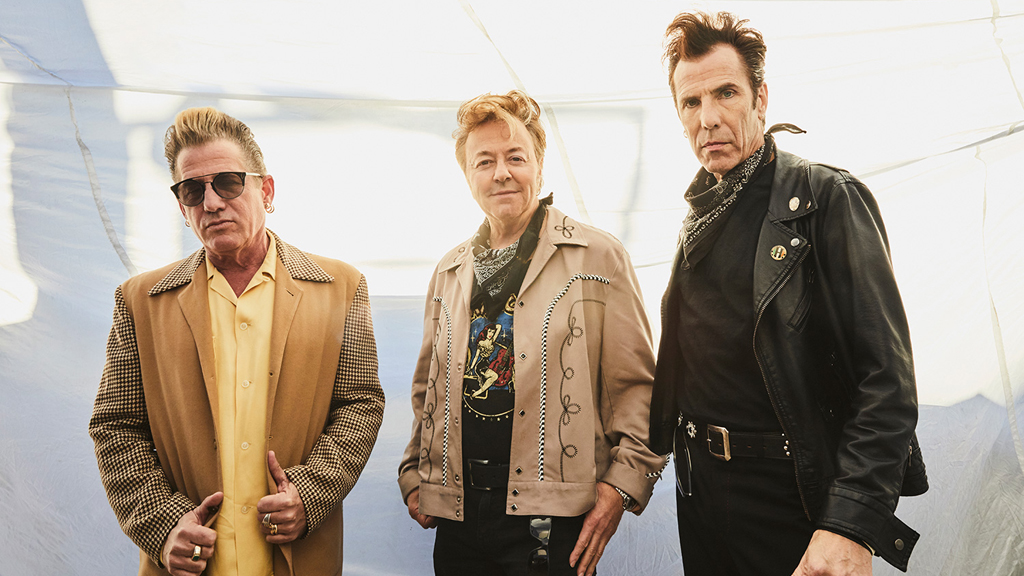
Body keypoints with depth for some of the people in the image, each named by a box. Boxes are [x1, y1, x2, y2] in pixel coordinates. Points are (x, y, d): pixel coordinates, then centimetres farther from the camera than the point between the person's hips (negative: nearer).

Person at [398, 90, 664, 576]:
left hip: (552, 517, -4)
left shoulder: (599, 257, -2)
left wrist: (622, 482, -11)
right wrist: (414, 474, 10)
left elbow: (637, 386, -4)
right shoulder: (448, 274, 11)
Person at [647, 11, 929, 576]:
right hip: (700, 484, 6)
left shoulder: (826, 198, -12)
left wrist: (852, 525, -26)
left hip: (792, 491, -6)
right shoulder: (700, 217, 9)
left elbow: (887, 376, -18)